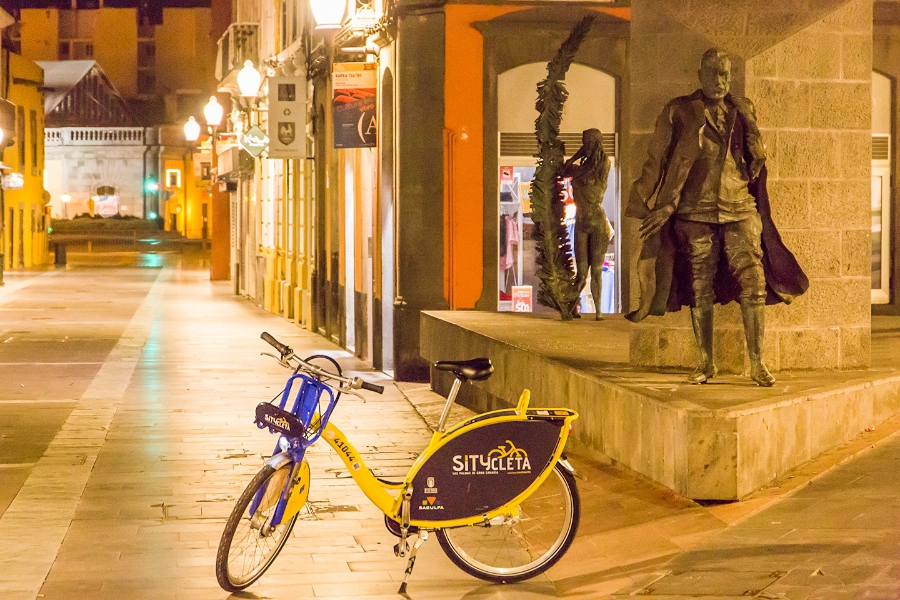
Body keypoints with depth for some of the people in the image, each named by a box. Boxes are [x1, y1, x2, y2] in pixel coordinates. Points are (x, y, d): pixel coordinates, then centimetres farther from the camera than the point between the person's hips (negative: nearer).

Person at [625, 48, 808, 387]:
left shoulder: (743, 111, 12)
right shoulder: (679, 112, 5)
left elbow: (758, 159, 22)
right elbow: (657, 162, 4)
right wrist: (661, 206, -1)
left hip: (740, 209, 1)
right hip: (695, 212, -1)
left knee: (753, 283, -8)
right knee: (700, 290, 2)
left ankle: (757, 364, -2)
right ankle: (706, 363, 13)